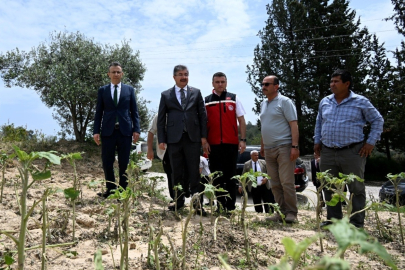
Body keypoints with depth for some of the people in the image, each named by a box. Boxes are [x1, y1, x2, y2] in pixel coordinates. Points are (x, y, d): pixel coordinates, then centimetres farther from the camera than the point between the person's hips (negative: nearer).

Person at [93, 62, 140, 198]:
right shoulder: (102, 90, 9)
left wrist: (136, 129, -2)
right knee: (107, 162, 4)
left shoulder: (129, 89, 8)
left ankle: (123, 189, 15)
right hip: (108, 131, 1)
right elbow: (98, 112, 8)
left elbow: (134, 111, 6)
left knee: (124, 163, 4)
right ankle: (110, 189, 19)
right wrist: (96, 131, 0)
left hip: (125, 130, 0)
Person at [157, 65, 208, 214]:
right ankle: (179, 201, 18)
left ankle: (197, 202, 7)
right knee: (177, 172, 7)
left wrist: (203, 135, 1)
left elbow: (202, 115, 9)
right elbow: (161, 119, 8)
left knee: (194, 171, 1)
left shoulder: (196, 93, 11)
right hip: (174, 138, 1)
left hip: (193, 137, 0)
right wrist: (161, 139, 1)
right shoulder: (165, 95, 9)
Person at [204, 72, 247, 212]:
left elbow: (241, 120, 4)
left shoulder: (234, 98, 7)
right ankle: (220, 205, 17)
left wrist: (243, 140, -4)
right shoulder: (206, 100, 8)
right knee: (216, 176, 6)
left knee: (231, 176, 5)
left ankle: (230, 206, 13)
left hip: (231, 143, -1)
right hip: (213, 144, 1)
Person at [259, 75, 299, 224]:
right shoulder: (263, 104, 17)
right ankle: (281, 211, 17)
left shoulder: (284, 101, -4)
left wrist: (295, 146, -19)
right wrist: (262, 146, 20)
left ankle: (291, 213, 4)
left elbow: (294, 124, -11)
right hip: (269, 149, 7)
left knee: (287, 182, -6)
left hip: (283, 147, -7)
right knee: (275, 184, 8)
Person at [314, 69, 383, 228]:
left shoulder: (360, 102, -1)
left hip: (352, 152, -4)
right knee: (329, 188, 10)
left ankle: (357, 222, 15)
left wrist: (371, 142, -2)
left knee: (356, 188, 3)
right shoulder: (325, 102, 11)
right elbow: (319, 122, 22)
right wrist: (317, 141, 14)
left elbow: (377, 120, 5)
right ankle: (333, 219, 23)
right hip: (327, 152, 4)